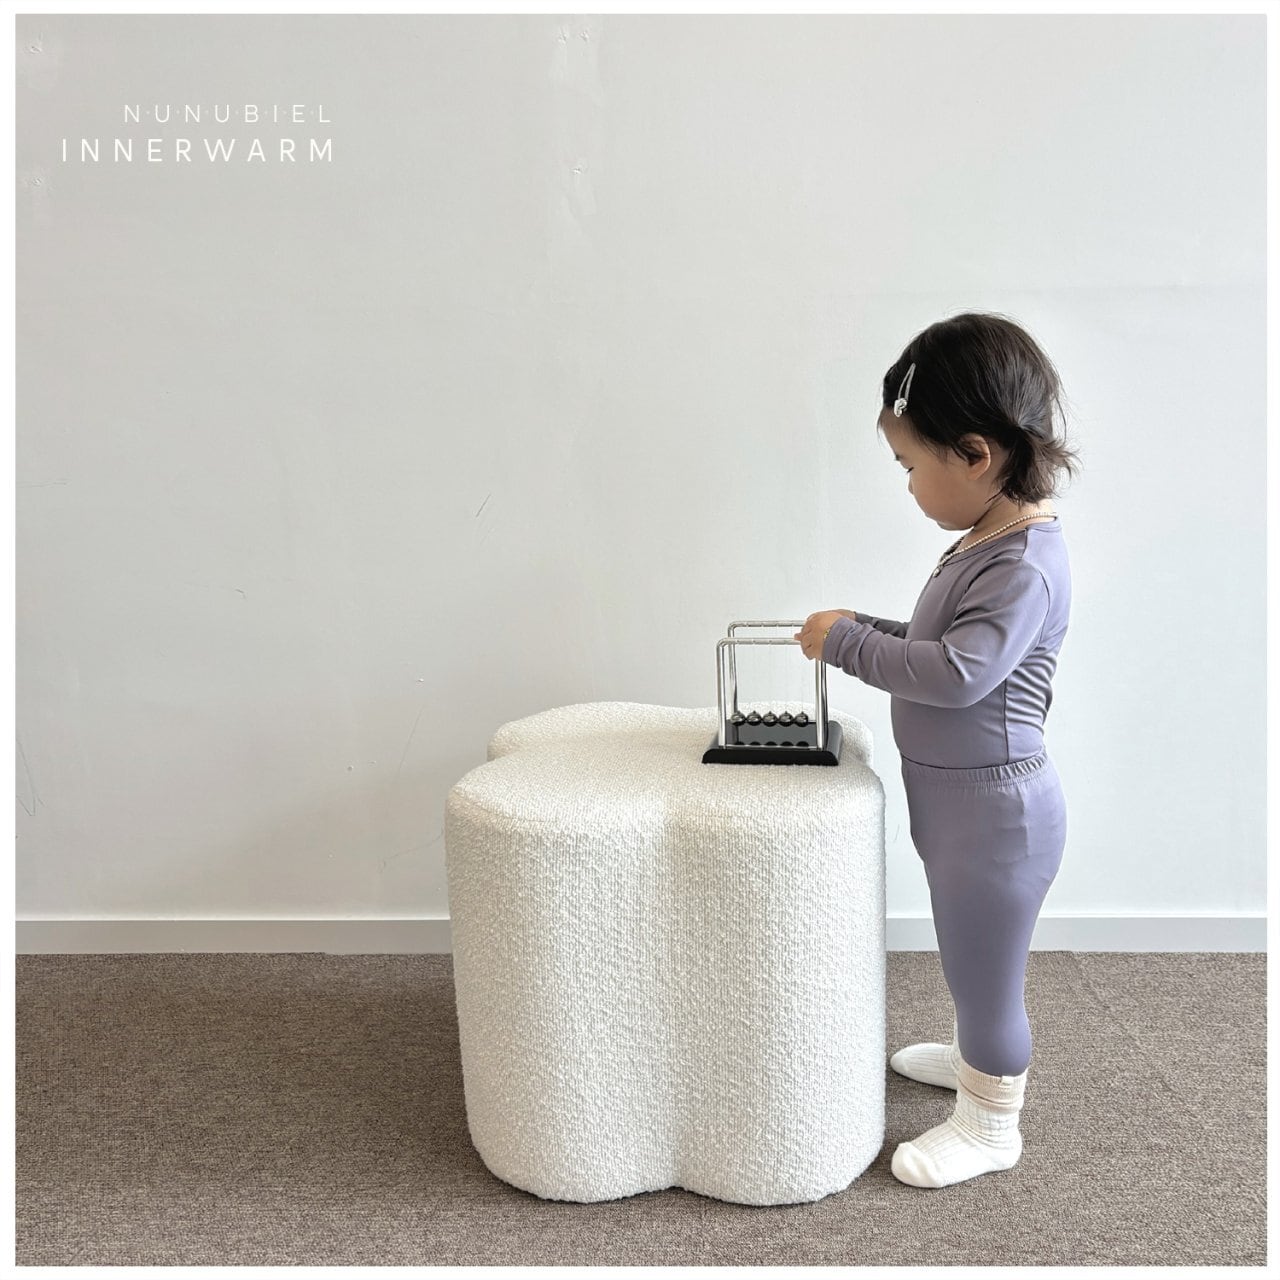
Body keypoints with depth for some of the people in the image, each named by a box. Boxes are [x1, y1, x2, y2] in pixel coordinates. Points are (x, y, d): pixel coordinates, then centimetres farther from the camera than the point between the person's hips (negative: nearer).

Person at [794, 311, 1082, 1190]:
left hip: (994, 805, -9)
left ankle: (991, 1125, 31)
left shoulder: (1026, 568, -26)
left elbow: (956, 673, -32)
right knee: (971, 958, 29)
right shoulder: (987, 542, 5)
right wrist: (866, 630, 3)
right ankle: (977, 1057, 52)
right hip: (958, 798, 10)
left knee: (984, 968, 10)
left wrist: (845, 643, -23)